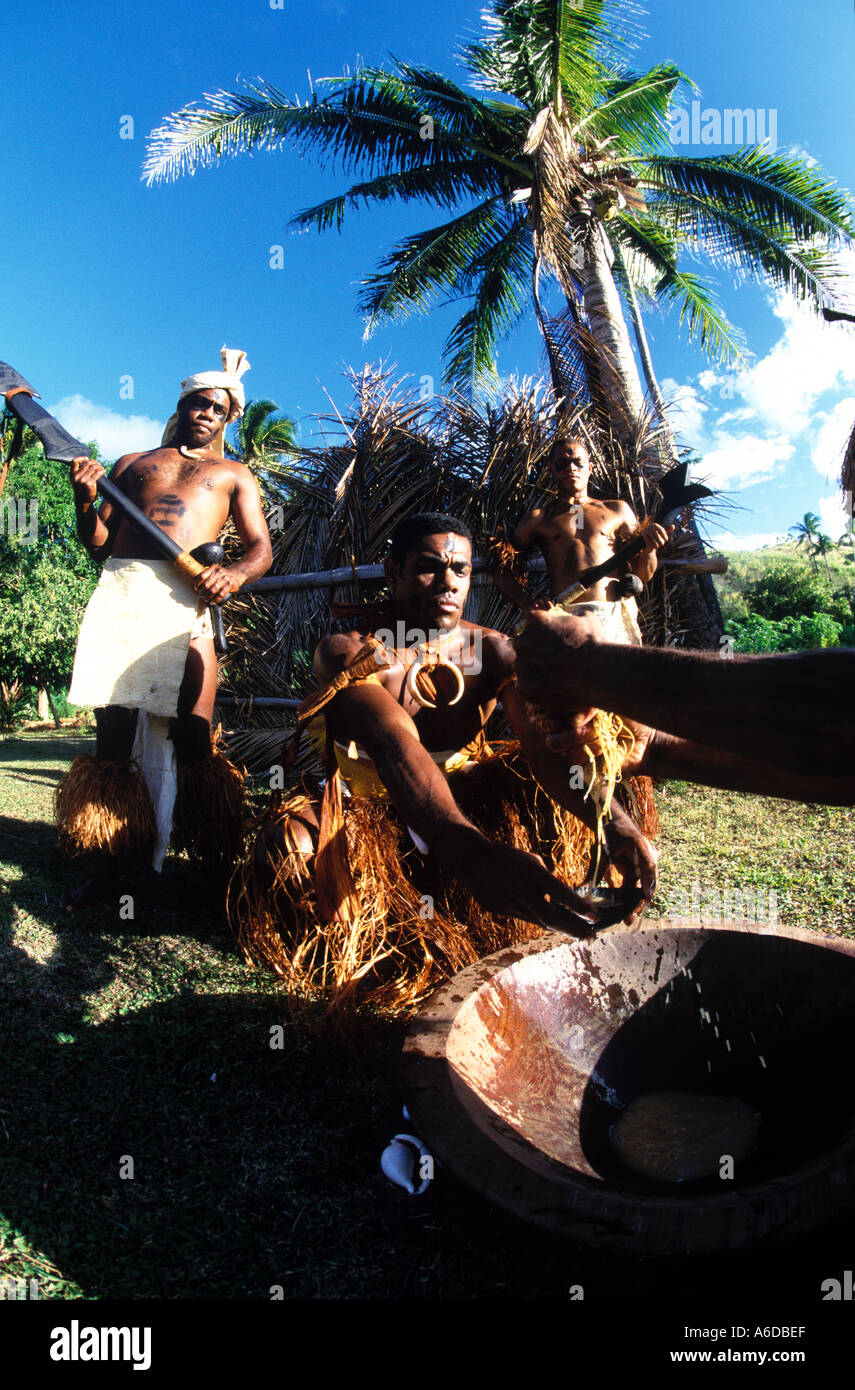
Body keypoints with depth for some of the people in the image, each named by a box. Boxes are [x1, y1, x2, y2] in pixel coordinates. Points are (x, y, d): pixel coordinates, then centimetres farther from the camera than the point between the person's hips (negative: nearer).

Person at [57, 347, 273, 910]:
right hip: (119, 592, 2)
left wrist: (236, 573, -11)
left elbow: (262, 547, 11)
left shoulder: (233, 474, 23)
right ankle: (112, 863, 9)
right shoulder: (131, 463, 27)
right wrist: (86, 497, 1)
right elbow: (98, 544, 21)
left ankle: (221, 863, 1)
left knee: (192, 737, -8)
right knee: (114, 731, 0)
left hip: (187, 598, -2)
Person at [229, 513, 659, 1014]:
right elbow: (394, 748, -40)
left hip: (463, 802, 3)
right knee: (290, 849, -36)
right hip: (370, 816, -3)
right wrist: (465, 849, -59)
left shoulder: (493, 651, -7)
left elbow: (545, 742, -23)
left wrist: (616, 824, -43)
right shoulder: (348, 650, -20)